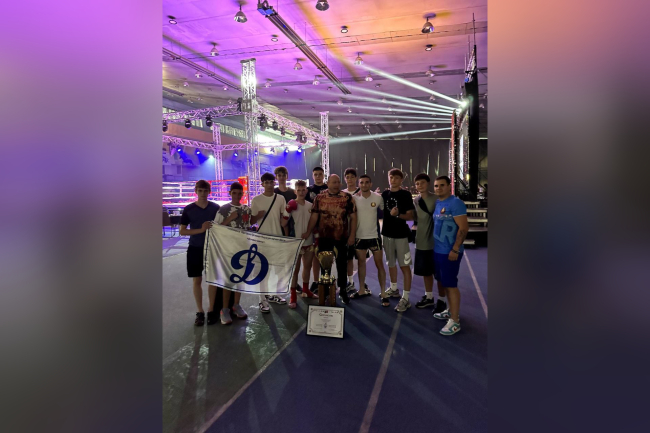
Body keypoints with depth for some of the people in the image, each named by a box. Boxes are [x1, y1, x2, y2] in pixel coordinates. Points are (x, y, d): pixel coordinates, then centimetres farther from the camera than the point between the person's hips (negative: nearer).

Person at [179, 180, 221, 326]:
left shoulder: (216, 208, -1)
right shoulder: (188, 209, -2)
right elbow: (182, 231, -3)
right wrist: (201, 230, -16)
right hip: (195, 249, 0)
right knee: (196, 280, 6)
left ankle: (211, 310, 18)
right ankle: (200, 312, 18)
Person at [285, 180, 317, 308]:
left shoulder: (311, 205, 5)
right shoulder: (291, 205, -9)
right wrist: (287, 212, -27)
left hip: (309, 242, 5)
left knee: (307, 267, 17)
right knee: (295, 269, 1)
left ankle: (305, 290, 35)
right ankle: (293, 296, 7)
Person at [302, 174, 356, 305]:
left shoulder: (347, 197, -2)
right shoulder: (319, 197, 2)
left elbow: (353, 217, -2)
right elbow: (314, 216, 3)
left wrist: (352, 235, -7)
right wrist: (308, 232, -4)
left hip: (342, 237, -1)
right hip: (324, 237, 1)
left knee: (342, 263, 10)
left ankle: (342, 290, 26)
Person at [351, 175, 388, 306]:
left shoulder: (378, 198, -7)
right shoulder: (354, 198, -5)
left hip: (374, 236, -2)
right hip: (359, 236, 2)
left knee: (379, 264, 3)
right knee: (361, 262, 14)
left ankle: (383, 293, 12)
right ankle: (362, 290, 28)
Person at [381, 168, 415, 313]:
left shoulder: (406, 195, -7)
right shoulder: (385, 194, 7)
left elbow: (410, 216, -10)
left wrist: (398, 214, -25)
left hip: (401, 235, -5)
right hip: (387, 233, 5)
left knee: (404, 265, -4)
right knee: (391, 263, 18)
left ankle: (406, 298, 0)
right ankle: (394, 289, 35)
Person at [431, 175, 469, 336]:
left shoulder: (455, 203, -15)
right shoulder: (437, 203, 11)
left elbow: (464, 228, -19)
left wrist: (455, 249, -21)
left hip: (449, 252, -8)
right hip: (437, 250, 9)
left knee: (451, 285, -3)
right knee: (444, 282, 17)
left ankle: (454, 321, 6)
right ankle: (451, 311, 32)